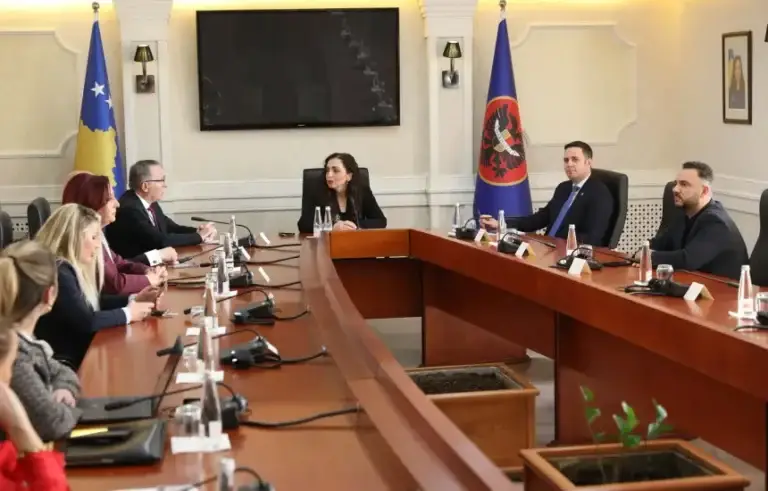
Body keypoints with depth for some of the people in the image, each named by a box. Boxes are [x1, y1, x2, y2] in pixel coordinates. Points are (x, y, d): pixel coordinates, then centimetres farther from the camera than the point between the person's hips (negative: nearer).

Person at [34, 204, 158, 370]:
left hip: (80, 354, 9)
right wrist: (128, 313, -11)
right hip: (65, 364, -9)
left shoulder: (72, 267, 8)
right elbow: (86, 322, -25)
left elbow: (93, 302, 19)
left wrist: (133, 300, 6)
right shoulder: (59, 273, -22)